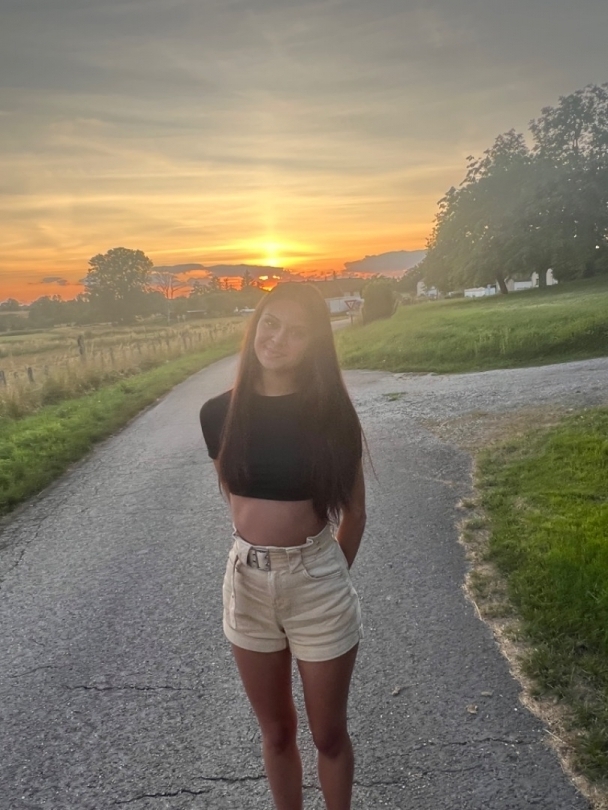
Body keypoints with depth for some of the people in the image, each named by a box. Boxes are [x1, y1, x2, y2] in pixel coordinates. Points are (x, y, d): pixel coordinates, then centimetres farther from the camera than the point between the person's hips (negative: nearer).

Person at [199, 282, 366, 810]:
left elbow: (353, 513, 0)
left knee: (328, 733, 17)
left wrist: (328, 573, 7)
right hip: (247, 581, 2)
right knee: (276, 732, 22)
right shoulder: (220, 414, -5)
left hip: (318, 582, -2)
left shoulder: (332, 414, -11)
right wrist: (263, 551, 8)